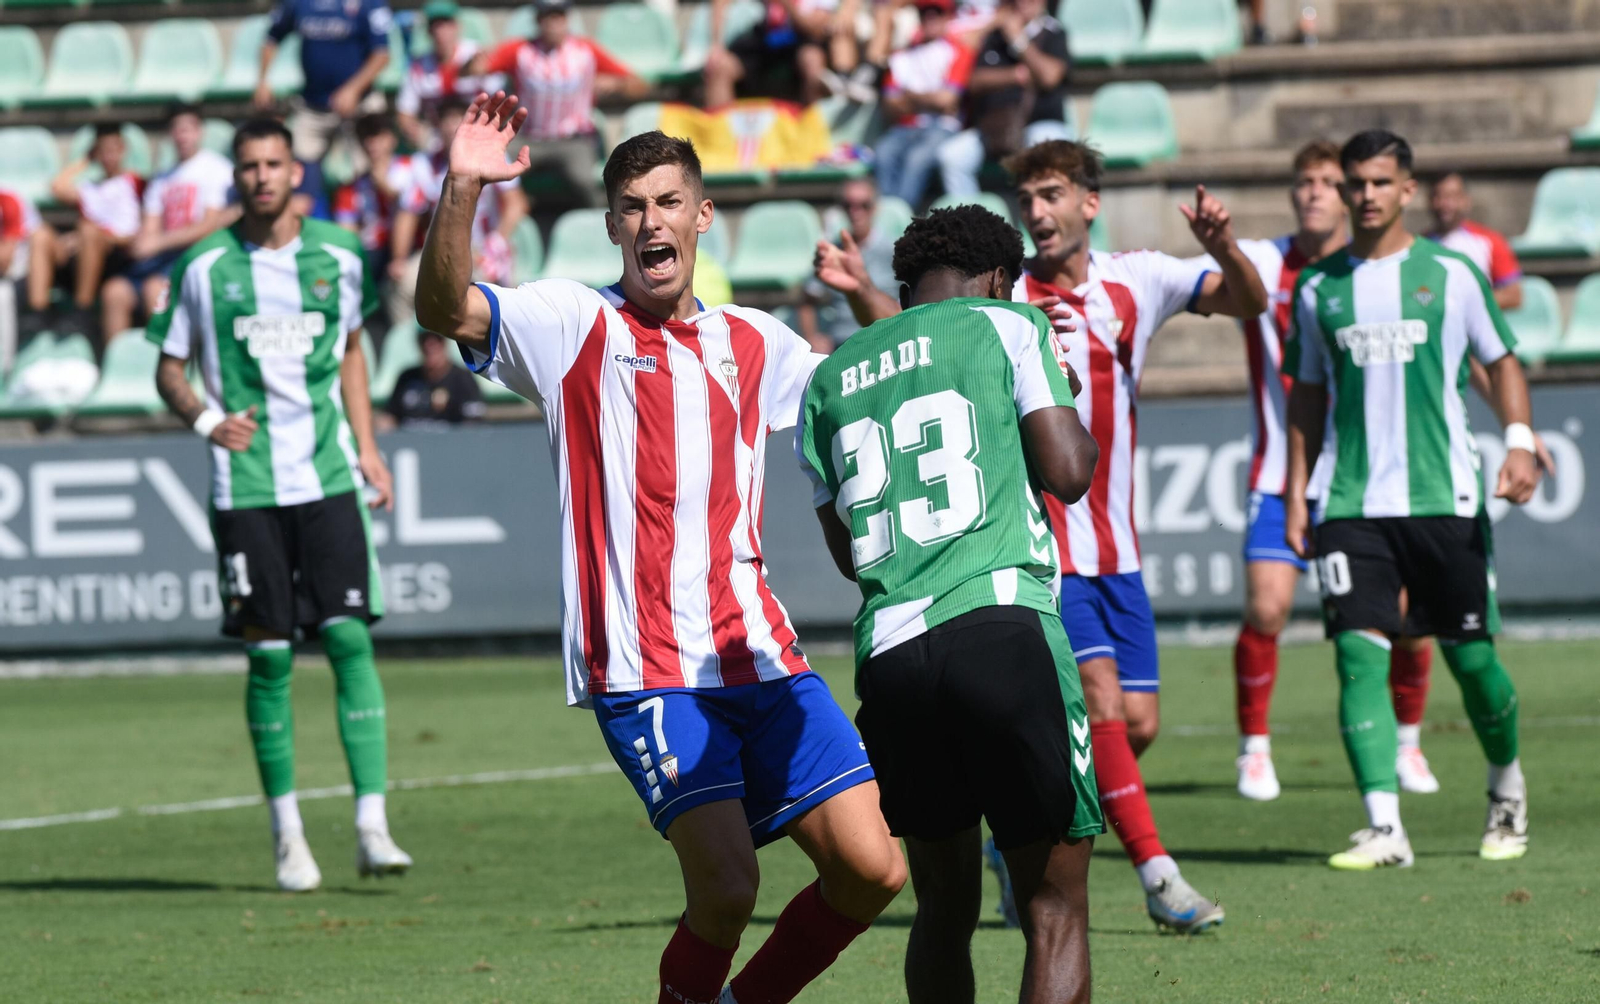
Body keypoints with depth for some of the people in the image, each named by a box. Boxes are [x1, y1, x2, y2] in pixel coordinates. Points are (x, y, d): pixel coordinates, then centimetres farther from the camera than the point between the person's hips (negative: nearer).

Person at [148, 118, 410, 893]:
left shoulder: (338, 256, 6)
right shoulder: (204, 268, 0)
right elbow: (169, 370, 7)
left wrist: (366, 445, 13)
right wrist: (205, 419, -13)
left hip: (330, 479, 1)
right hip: (246, 486, -1)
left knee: (350, 639, -9)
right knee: (269, 656, 0)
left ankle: (371, 826, -9)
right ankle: (288, 835, 12)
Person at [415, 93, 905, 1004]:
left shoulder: (756, 342, 15)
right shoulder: (576, 326, 2)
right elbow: (446, 309, -14)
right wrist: (461, 190, -29)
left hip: (760, 654, 5)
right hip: (643, 672, -5)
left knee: (872, 869, -2)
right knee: (726, 884, -20)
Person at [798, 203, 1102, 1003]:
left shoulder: (829, 379, 21)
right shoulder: (1005, 325, 7)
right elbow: (1067, 472, -1)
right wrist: (1070, 408, 19)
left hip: (887, 650, 5)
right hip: (1002, 628, -5)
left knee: (944, 907, 18)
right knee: (1056, 912, -2)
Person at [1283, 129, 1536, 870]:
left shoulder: (1450, 274, 3)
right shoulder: (1319, 287, 9)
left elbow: (1501, 361, 11)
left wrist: (1519, 441, -5)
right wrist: (1296, 494, 11)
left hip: (1443, 496, -1)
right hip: (1352, 503, 1)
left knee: (1471, 656, 4)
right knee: (1359, 656, -13)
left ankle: (1507, 789, 31)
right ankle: (1383, 828, -16)